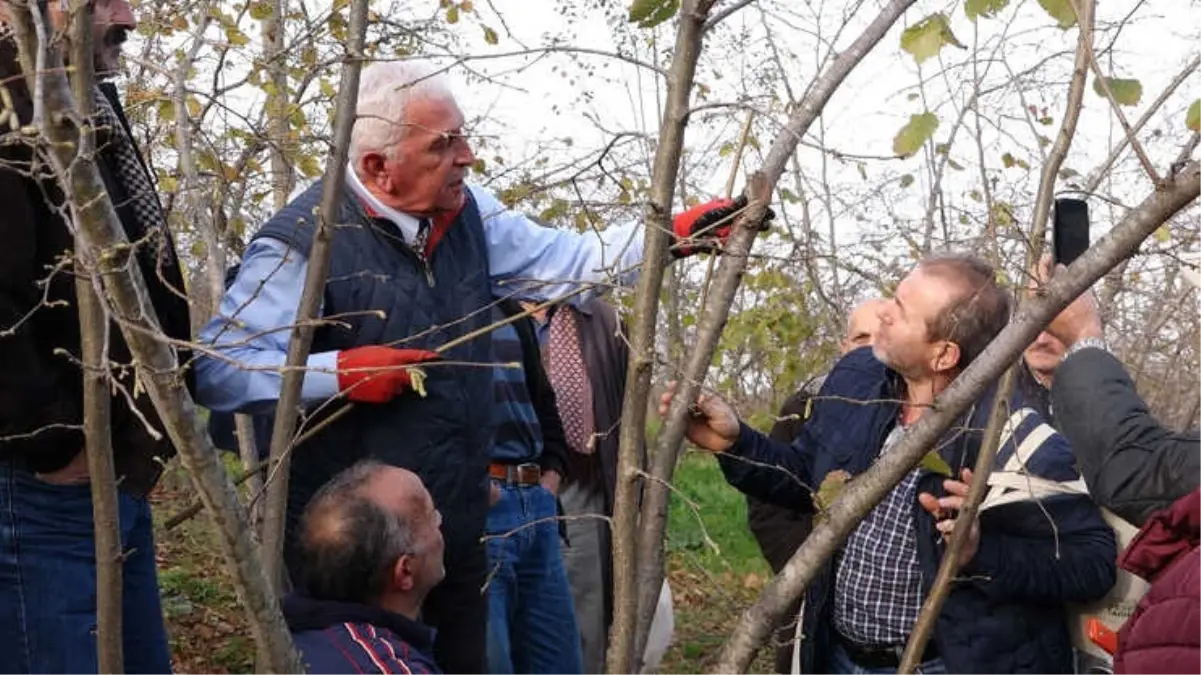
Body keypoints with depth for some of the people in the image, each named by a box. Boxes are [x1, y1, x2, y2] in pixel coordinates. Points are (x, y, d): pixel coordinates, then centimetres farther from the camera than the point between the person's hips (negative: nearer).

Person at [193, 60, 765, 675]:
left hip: (457, 531, 7)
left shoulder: (467, 211, 2)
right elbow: (215, 371, -21)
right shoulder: (302, 242, -19)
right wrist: (336, 371, -29)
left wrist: (676, 233, -2)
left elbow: (564, 261, 8)